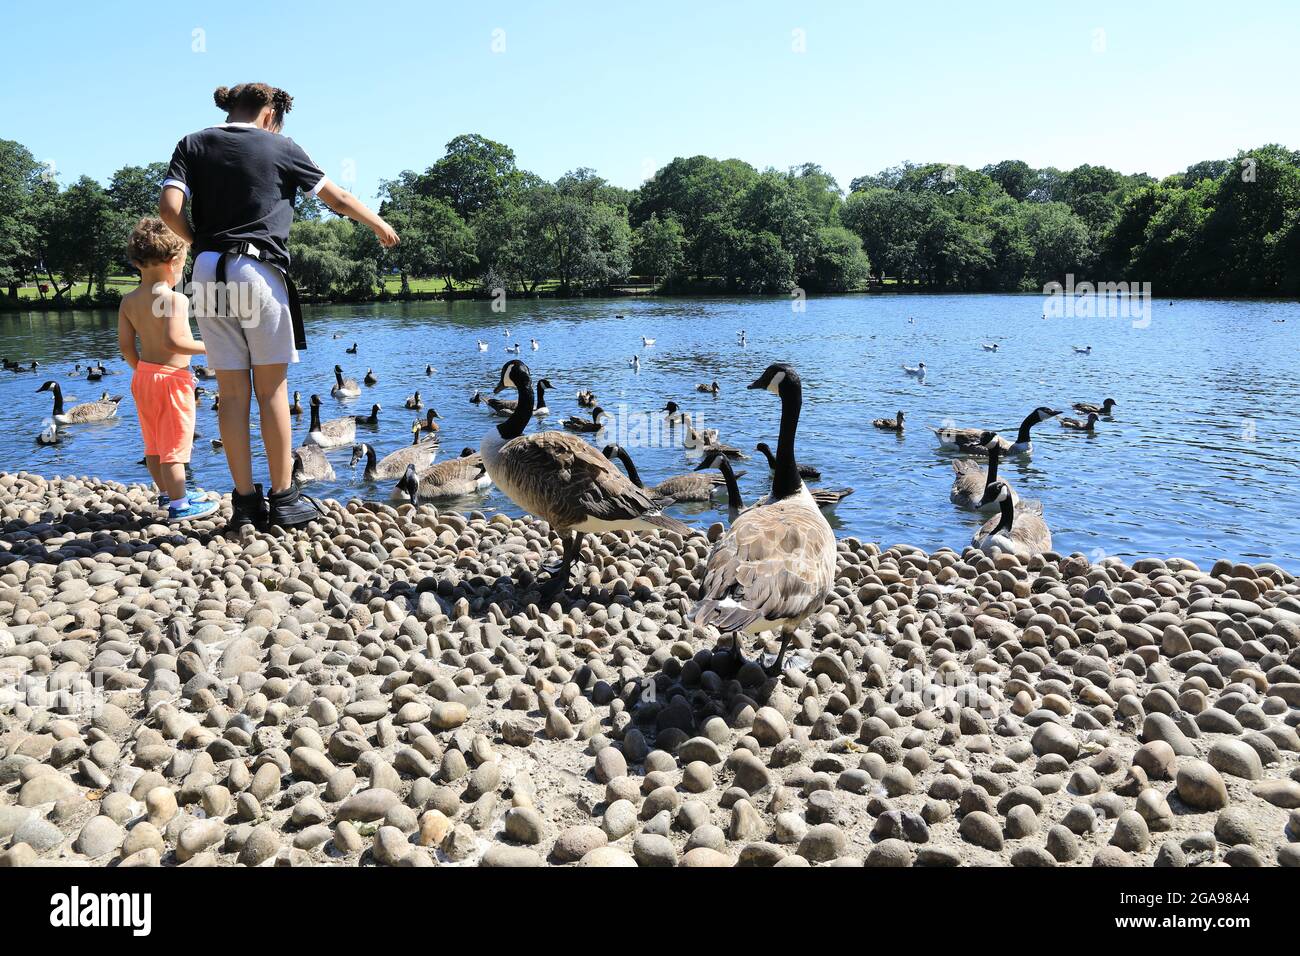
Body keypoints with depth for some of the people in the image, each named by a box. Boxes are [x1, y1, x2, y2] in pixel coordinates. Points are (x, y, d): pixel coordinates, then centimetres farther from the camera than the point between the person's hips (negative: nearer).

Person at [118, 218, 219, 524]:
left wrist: (142, 370, 19)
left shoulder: (129, 301, 5)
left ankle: (165, 493, 35)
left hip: (143, 376, 8)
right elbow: (172, 340, -28)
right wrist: (206, 347, -15)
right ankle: (179, 506, 5)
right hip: (172, 378, -8)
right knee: (175, 445, -1)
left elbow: (126, 346, 6)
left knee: (154, 444, 19)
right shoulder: (175, 298, -17)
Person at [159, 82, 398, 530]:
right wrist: (380, 225, 28)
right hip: (259, 271, -3)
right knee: (272, 389, 2)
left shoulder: (193, 145, 13)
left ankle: (245, 500, 7)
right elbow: (338, 198, 13)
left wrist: (199, 243, 14)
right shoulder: (279, 147, 7)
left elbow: (170, 207, -2)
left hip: (209, 274, 3)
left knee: (232, 393, 5)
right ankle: (284, 498, 4)